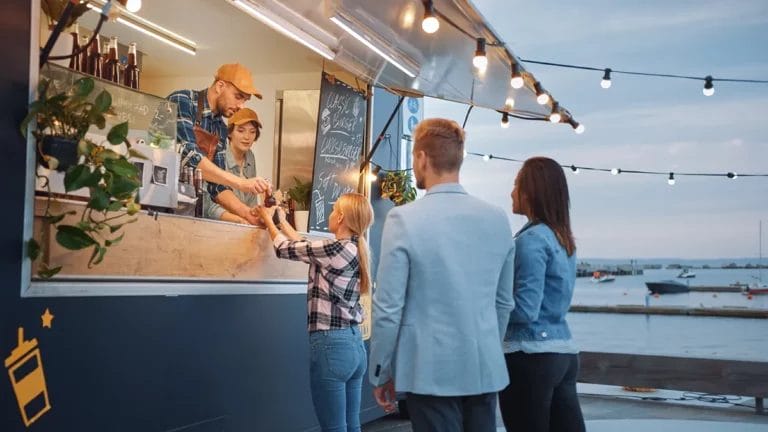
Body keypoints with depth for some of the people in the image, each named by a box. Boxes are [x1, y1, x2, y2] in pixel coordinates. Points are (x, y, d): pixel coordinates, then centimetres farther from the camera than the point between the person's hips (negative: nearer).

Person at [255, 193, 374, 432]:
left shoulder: (336, 248, -15)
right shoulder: (355, 250, 8)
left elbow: (286, 249, -3)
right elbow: (307, 249, 20)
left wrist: (268, 220, 15)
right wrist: (283, 222, 30)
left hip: (331, 344, -8)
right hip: (354, 342, 9)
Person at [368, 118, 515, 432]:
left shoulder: (404, 219, -12)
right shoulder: (498, 219, 3)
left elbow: (388, 308, -12)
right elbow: (504, 302, 11)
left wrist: (380, 373, 0)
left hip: (431, 372, -4)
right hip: (486, 370, 5)